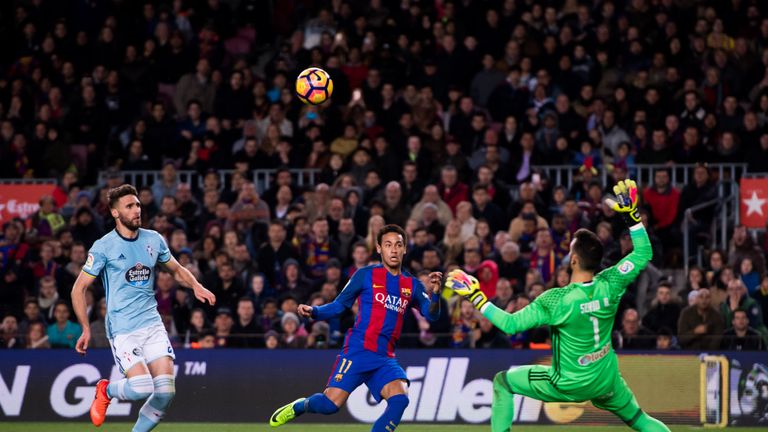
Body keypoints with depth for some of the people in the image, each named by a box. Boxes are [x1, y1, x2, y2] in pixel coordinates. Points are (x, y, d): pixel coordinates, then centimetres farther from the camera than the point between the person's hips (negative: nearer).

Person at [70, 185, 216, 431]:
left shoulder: (154, 239, 8)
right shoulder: (103, 247, -6)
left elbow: (177, 270, 23)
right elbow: (79, 288, -2)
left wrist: (196, 286, 3)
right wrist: (86, 329, -9)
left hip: (152, 324, 5)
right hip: (122, 328, -5)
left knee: (166, 391, -9)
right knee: (142, 387, -20)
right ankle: (106, 391, 14)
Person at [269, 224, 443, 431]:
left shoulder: (412, 285, 11)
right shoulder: (366, 275, 3)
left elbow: (432, 315, 0)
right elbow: (338, 306, 6)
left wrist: (435, 293, -19)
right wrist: (313, 311, -12)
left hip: (385, 359, 3)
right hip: (358, 351, -3)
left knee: (400, 399, -22)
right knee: (330, 404, -13)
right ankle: (299, 406, 21)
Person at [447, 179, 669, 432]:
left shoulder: (557, 301, -25)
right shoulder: (609, 285, -14)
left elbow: (510, 324, -22)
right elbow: (643, 253, -2)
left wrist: (476, 298, -15)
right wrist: (632, 215, -3)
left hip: (568, 385, -4)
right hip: (607, 382, 4)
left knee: (502, 382, 13)